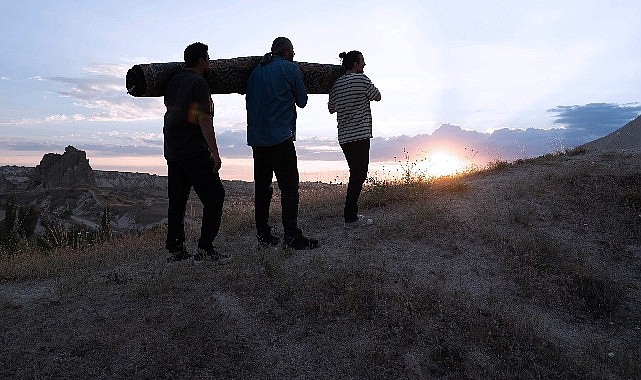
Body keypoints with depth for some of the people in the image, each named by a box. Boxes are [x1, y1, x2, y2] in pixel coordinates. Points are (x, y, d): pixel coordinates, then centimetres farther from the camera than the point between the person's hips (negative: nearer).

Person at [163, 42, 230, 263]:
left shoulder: (173, 81, 15)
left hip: (172, 150, 9)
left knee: (177, 200, 10)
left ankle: (175, 250, 13)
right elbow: (204, 119, -15)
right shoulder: (198, 83, -9)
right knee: (214, 196, -3)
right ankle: (205, 248, -6)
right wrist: (214, 152, -16)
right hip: (194, 151, -8)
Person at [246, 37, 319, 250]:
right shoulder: (289, 68, 1)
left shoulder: (256, 70, 16)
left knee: (262, 185, 10)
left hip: (256, 137, 6)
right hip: (280, 136, -6)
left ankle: (263, 235, 13)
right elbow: (302, 101, 4)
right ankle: (291, 236, -10)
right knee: (289, 186, -6)